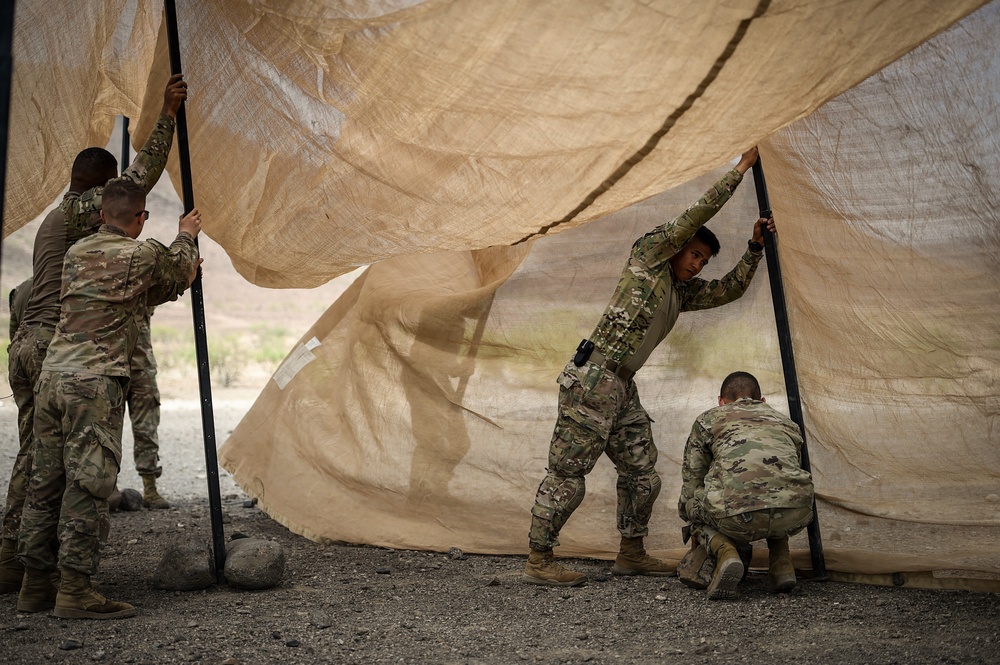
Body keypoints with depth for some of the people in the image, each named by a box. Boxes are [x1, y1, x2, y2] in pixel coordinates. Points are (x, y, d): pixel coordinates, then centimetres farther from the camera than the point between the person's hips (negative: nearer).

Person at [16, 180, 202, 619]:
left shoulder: (76, 253, 17)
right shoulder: (141, 255, -4)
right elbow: (178, 269, 18)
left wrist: (181, 283, 37)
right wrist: (185, 237, 38)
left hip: (52, 374, 8)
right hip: (95, 383, -7)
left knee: (45, 481, 11)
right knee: (87, 483, -5)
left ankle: (35, 586, 18)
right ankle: (75, 590, -4)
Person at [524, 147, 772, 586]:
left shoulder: (682, 293, 21)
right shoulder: (649, 255, 0)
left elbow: (730, 289, 26)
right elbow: (698, 214, -3)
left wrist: (756, 247, 18)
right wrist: (741, 169, 6)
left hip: (623, 389, 9)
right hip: (592, 380, -9)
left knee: (642, 474, 11)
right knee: (567, 473, -6)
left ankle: (631, 554, 26)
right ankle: (538, 562, 0)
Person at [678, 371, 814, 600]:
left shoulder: (708, 419, 25)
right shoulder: (786, 422, 35)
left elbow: (691, 482, 31)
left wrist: (697, 534, 48)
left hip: (739, 516, -4)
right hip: (795, 515, 4)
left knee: (691, 505, 28)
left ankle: (725, 551, -2)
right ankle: (781, 565, 21)